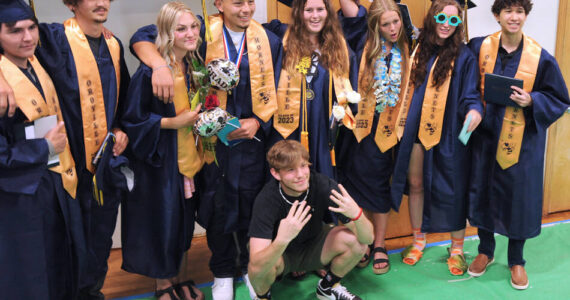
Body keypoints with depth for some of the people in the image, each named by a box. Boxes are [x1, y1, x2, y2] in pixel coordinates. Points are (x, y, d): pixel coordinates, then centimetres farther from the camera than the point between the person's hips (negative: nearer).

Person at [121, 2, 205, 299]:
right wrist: (173, 123, -20)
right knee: (161, 219, 5)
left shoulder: (192, 66, 3)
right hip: (160, 160, -6)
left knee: (182, 217, 15)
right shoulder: (149, 71, -18)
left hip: (187, 155, 6)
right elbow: (132, 118, -15)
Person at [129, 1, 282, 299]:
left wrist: (257, 122, -10)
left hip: (253, 137, 2)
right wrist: (160, 65, -25)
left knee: (251, 205, 10)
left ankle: (251, 267, 34)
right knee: (217, 206, 8)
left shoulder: (269, 41, 2)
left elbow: (273, 92, 7)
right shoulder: (203, 33, -6)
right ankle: (223, 273, 30)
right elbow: (142, 37, -6)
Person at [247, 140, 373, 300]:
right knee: (262, 265, -37)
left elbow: (368, 238, -25)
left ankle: (328, 286, 7)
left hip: (313, 246, 3)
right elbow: (256, 266, -40)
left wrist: (356, 214, -47)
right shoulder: (267, 199, -31)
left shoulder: (323, 185, -25)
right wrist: (282, 240, -58)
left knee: (356, 241, -23)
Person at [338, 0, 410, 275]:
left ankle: (379, 245, 18)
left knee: (379, 185, 7)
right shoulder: (366, 43, 3)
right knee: (361, 182, 4)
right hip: (362, 125, -1)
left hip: (387, 127, 1)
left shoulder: (405, 50, 7)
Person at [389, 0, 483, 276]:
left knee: (451, 189, 3)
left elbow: (470, 94, -7)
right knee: (416, 184, 11)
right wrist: (404, 123, 4)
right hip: (416, 129, 4)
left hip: (447, 133, -4)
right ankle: (418, 240, 28)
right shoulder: (420, 49, 7)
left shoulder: (464, 56, -4)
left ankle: (457, 247, 20)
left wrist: (474, 110, -28)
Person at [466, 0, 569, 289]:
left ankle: (516, 260, 26)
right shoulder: (479, 48, -4)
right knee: (484, 191, 11)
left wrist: (531, 101, -18)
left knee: (519, 196, 6)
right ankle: (485, 251, 32)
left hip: (522, 140, -1)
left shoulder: (541, 57, -8)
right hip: (486, 136, 2)